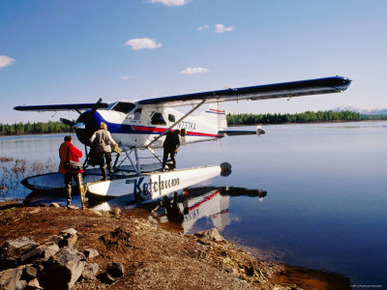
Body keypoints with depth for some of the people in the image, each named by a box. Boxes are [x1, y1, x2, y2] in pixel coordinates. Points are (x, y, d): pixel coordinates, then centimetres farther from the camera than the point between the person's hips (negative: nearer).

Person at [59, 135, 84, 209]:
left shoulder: (61, 148, 5)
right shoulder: (71, 147, -14)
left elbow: (61, 157, 14)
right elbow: (80, 154, -4)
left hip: (65, 169, 5)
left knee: (68, 185, 10)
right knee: (80, 185, 5)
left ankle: (69, 203, 7)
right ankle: (82, 201, 1)